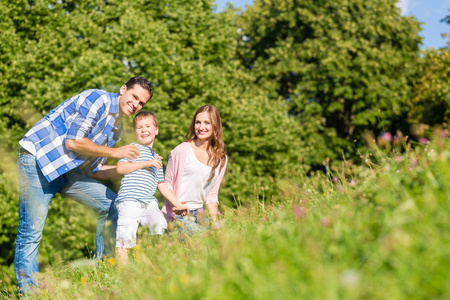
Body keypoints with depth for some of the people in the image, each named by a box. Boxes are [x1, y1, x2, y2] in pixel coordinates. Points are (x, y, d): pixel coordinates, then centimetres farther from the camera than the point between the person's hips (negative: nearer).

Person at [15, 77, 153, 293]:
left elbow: (93, 169, 14)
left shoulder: (117, 128, 15)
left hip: (68, 170, 9)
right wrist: (115, 152, -12)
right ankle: (27, 292, -4)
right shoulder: (97, 100, -12)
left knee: (111, 206, 3)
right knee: (30, 233, -10)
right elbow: (73, 142, -20)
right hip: (37, 160, -9)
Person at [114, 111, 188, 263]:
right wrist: (146, 163, -10)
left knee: (159, 224, -18)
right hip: (129, 201, -6)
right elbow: (120, 168, -9)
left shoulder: (156, 158, 27)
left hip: (149, 202, 6)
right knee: (125, 238, -14)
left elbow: (162, 185, 30)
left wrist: (178, 204, 24)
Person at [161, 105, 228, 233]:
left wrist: (214, 221, 3)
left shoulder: (221, 159, 10)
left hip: (198, 214, 6)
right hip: (176, 214, -6)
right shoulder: (182, 150, -6)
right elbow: (167, 183, 0)